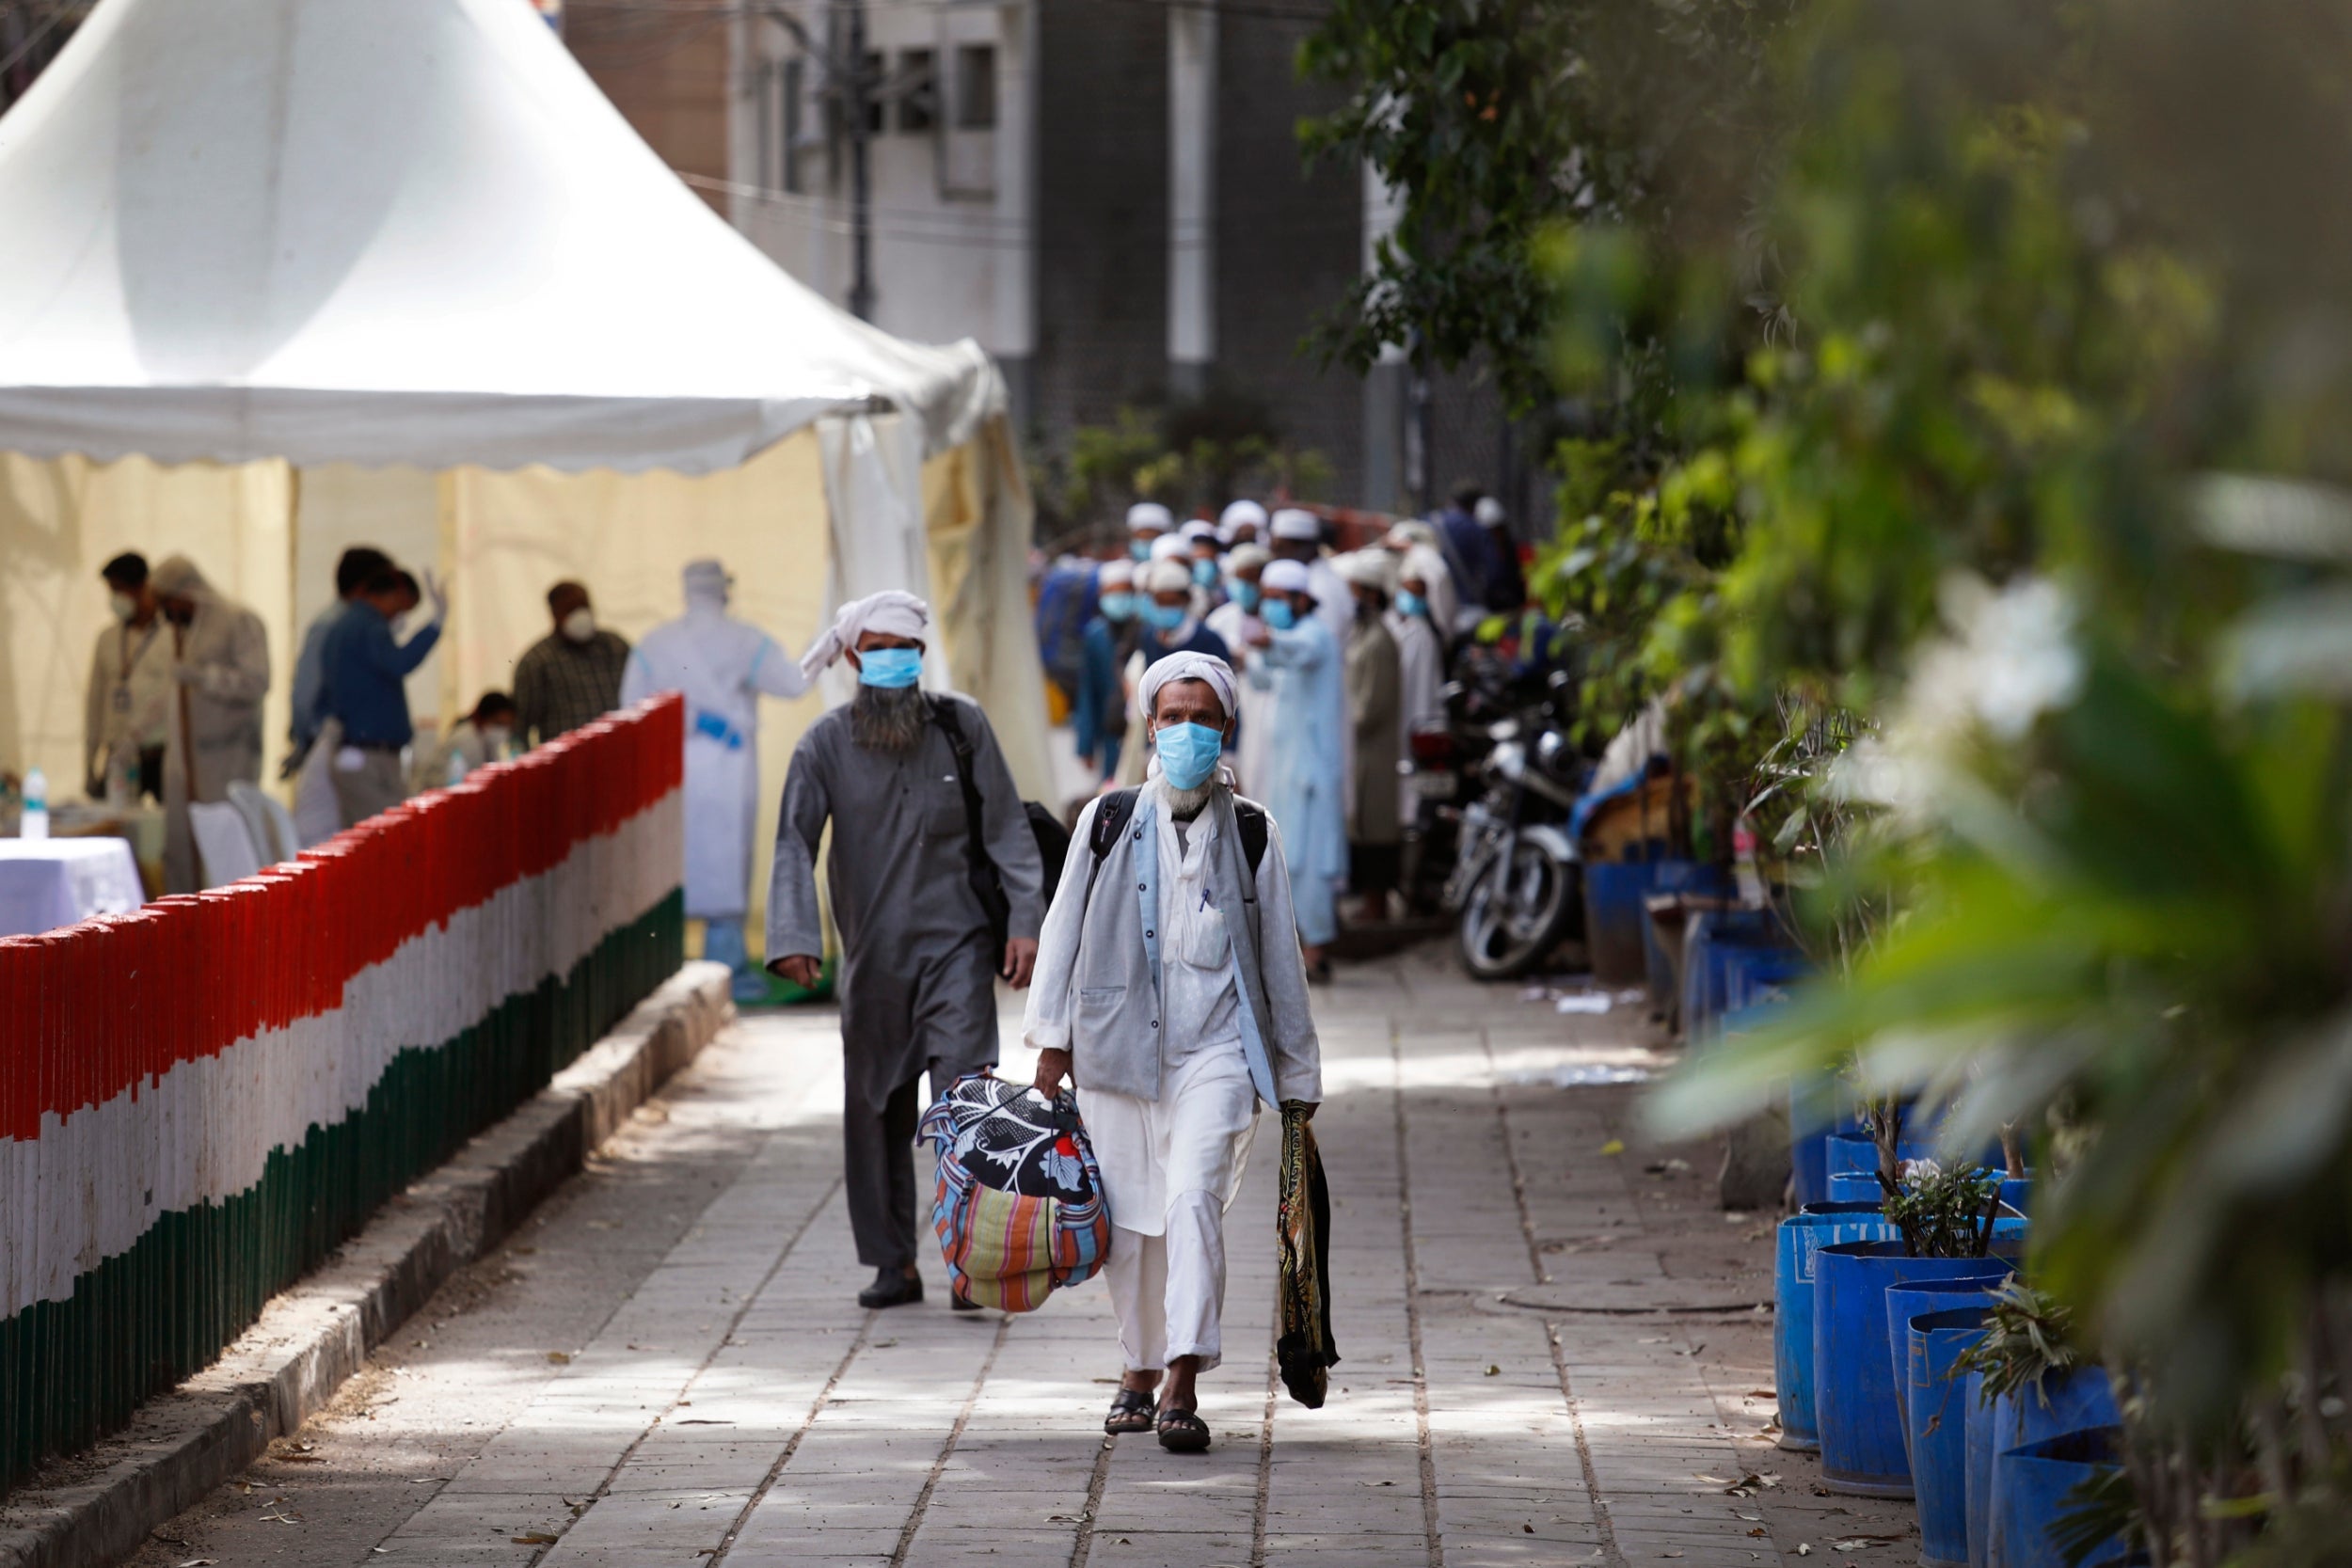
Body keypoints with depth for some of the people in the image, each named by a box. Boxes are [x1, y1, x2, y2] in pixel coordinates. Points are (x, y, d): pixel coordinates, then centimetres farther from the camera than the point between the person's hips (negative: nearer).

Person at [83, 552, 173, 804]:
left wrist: (134, 735, -19)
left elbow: (168, 695, -11)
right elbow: (96, 701, 17)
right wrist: (89, 768, 15)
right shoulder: (108, 638, 15)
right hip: (118, 755, 4)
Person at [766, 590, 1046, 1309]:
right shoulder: (825, 745, 0)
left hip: (956, 944, -2)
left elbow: (1008, 829, 4)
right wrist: (791, 938, -22)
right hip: (871, 956, 2)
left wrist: (1025, 921, -5)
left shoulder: (961, 725, 1)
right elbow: (794, 844, -8)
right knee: (876, 1111, 8)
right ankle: (894, 1264, 19)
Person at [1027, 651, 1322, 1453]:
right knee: (1127, 1221, 5)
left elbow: (1279, 957, 12)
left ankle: (1185, 1385, -24)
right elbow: (1064, 928, 10)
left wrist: (1297, 1072, 13)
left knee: (1193, 1199, -19)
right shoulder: (1109, 820, 8)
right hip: (1117, 1047, 2)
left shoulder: (1252, 833, 8)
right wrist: (1052, 1037, 4)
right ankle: (1140, 1371, 24)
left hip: (1216, 1048, -2)